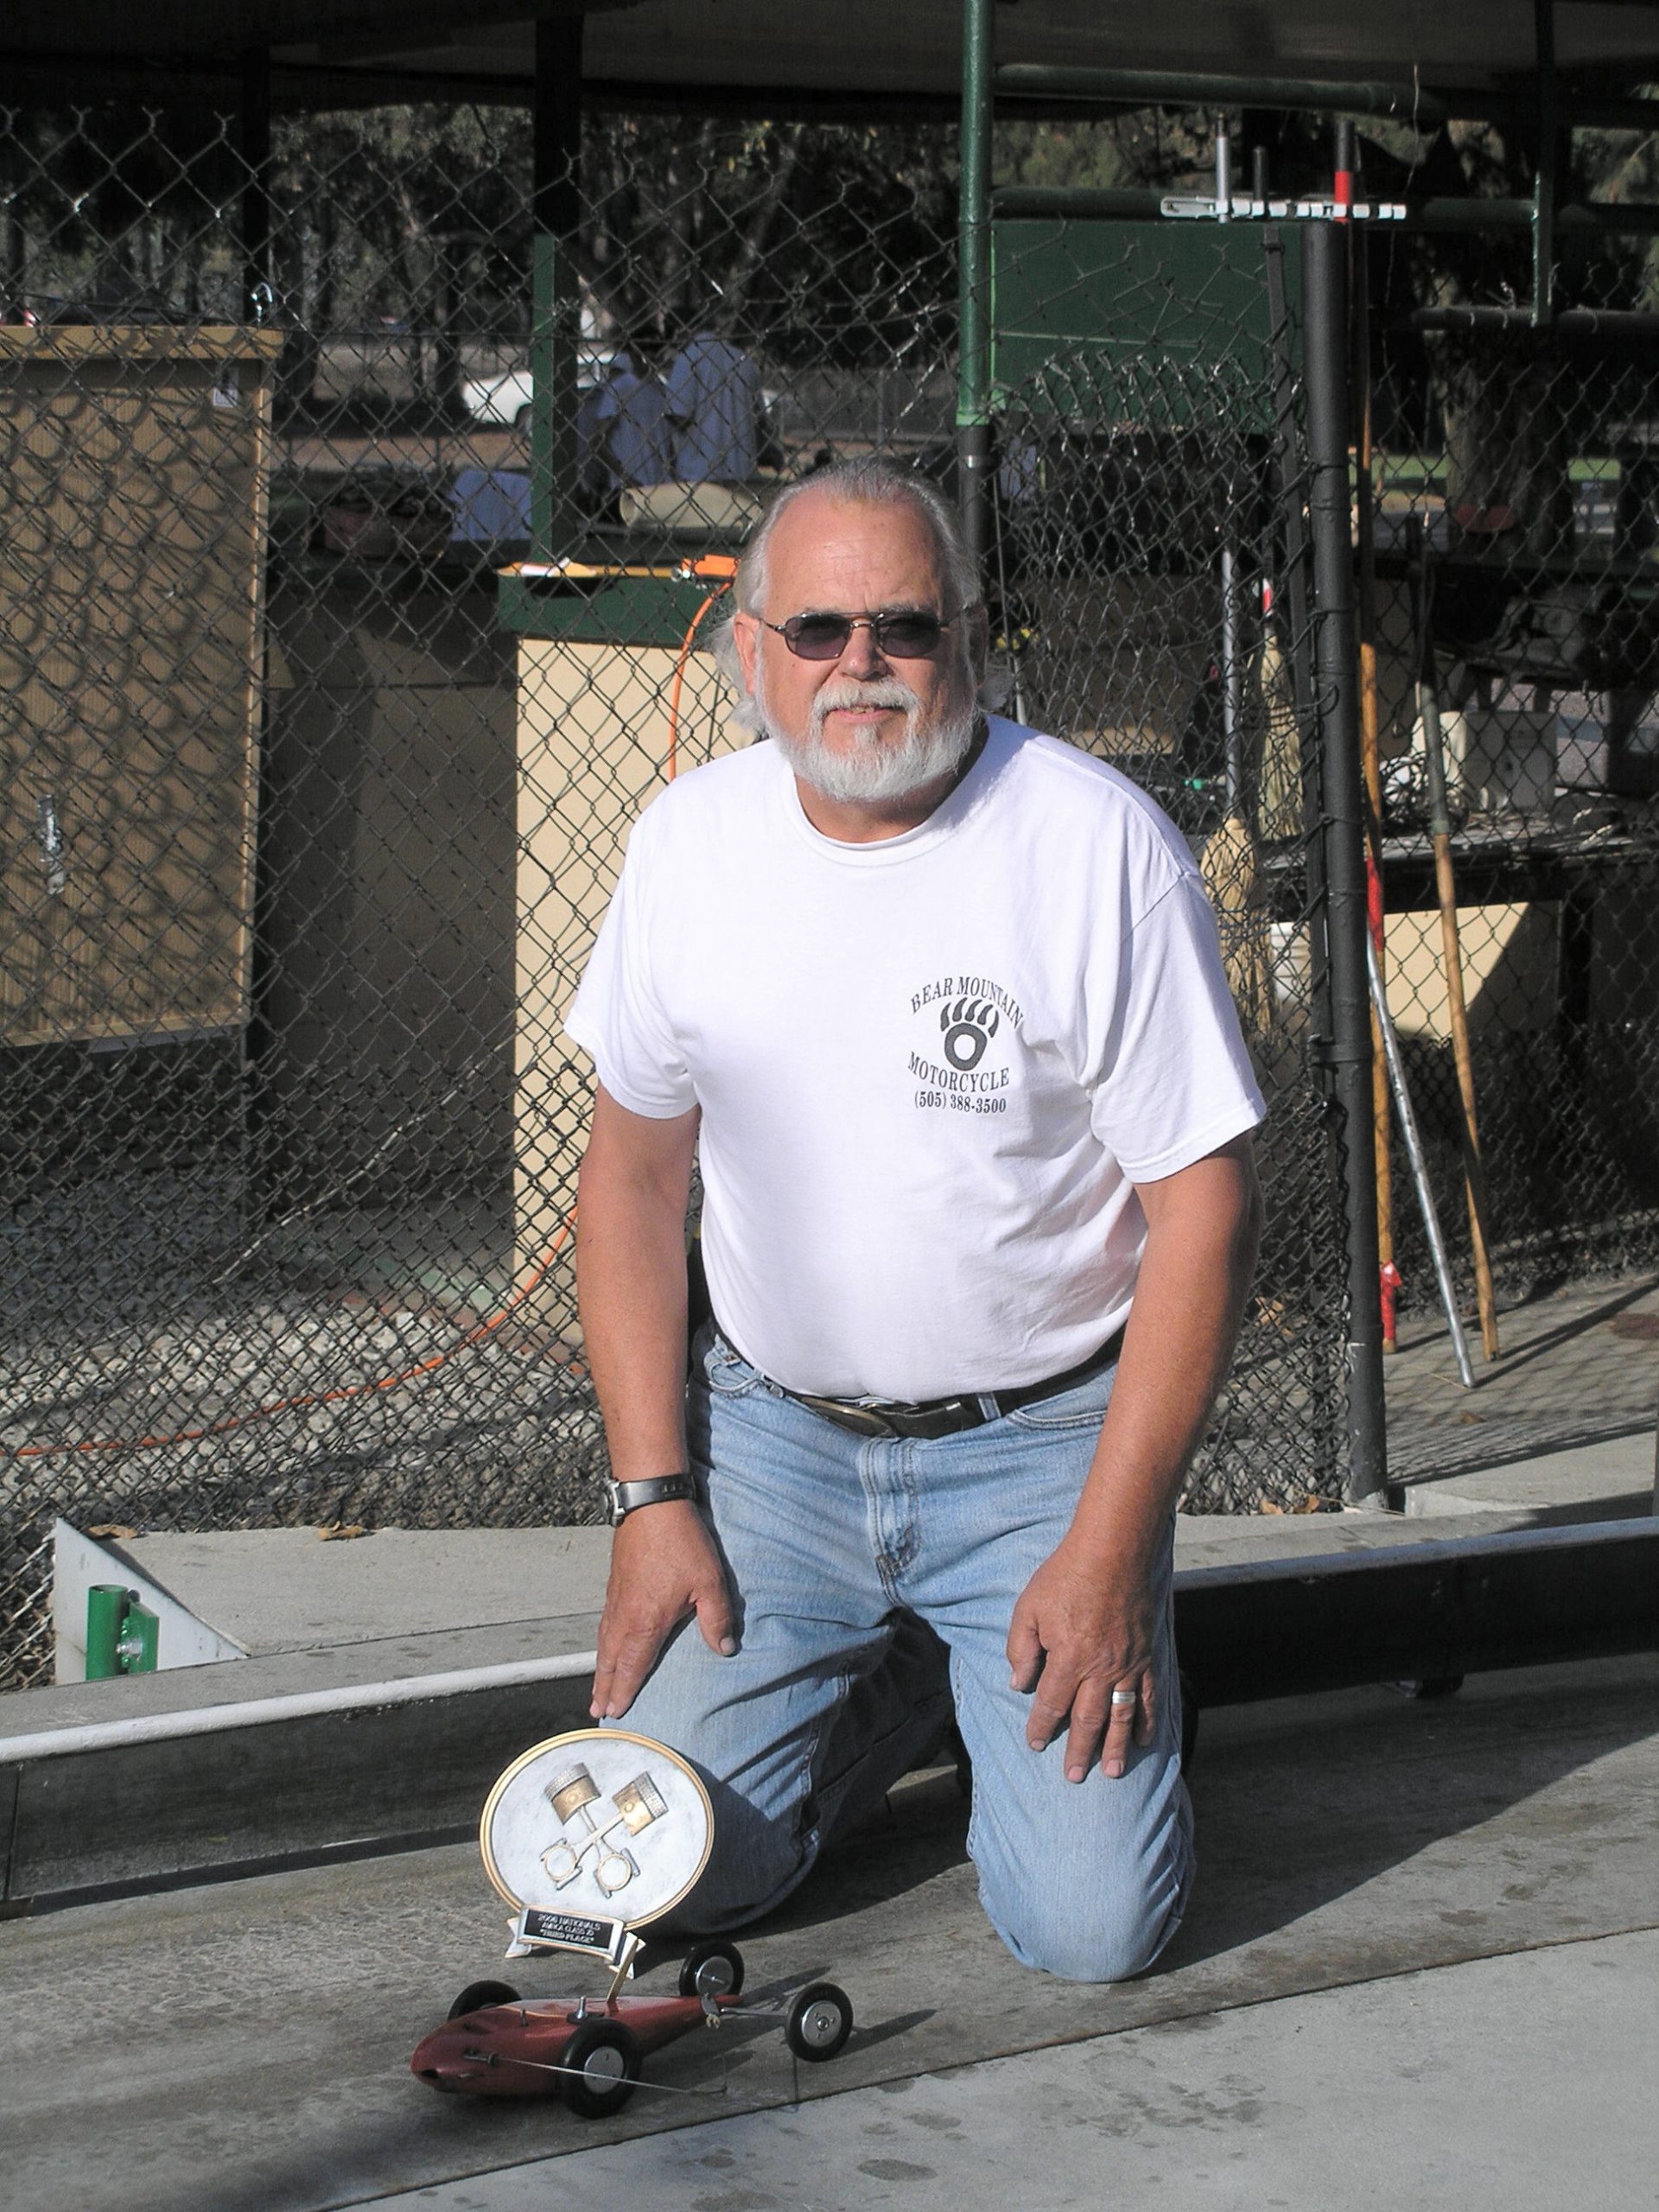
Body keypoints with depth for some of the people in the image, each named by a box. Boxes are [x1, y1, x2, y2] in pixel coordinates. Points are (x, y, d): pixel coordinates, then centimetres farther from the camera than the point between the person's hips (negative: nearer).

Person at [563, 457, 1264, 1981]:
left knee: (1090, 1928, -12)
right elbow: (635, 1171, 7)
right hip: (775, 1435, 3)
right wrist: (653, 1496, -1)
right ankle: (895, 1694, 22)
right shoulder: (690, 842, -2)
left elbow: (1205, 1203, -13)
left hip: (1039, 1441, -3)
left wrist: (1109, 1550, -16)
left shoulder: (1099, 846, -15)